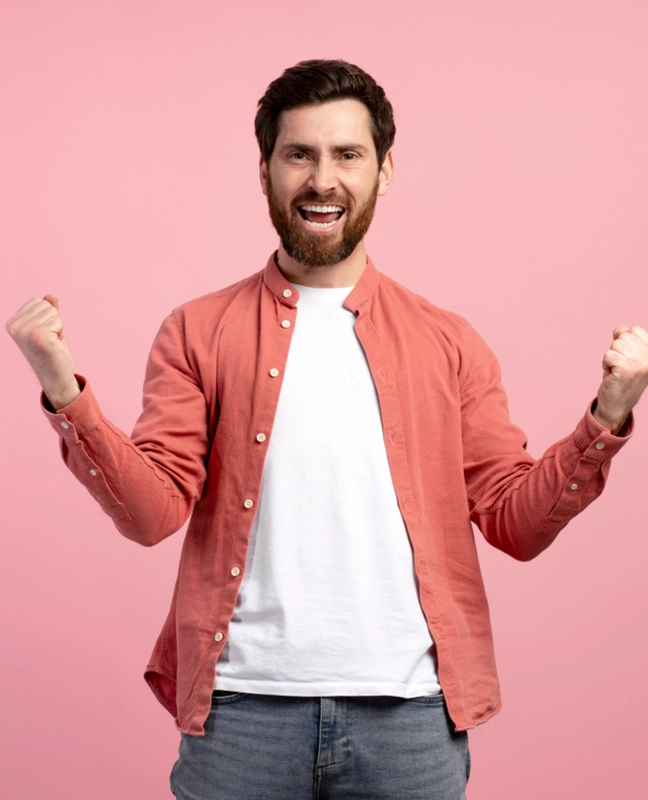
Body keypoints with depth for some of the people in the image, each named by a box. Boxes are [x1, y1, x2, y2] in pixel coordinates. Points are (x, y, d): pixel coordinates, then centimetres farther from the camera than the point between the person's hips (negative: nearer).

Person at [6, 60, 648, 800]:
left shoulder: (448, 344, 8)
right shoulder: (197, 334, 5)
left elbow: (516, 522, 6)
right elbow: (154, 512, -3)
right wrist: (65, 393, -16)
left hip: (408, 710, 1)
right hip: (243, 704, 0)